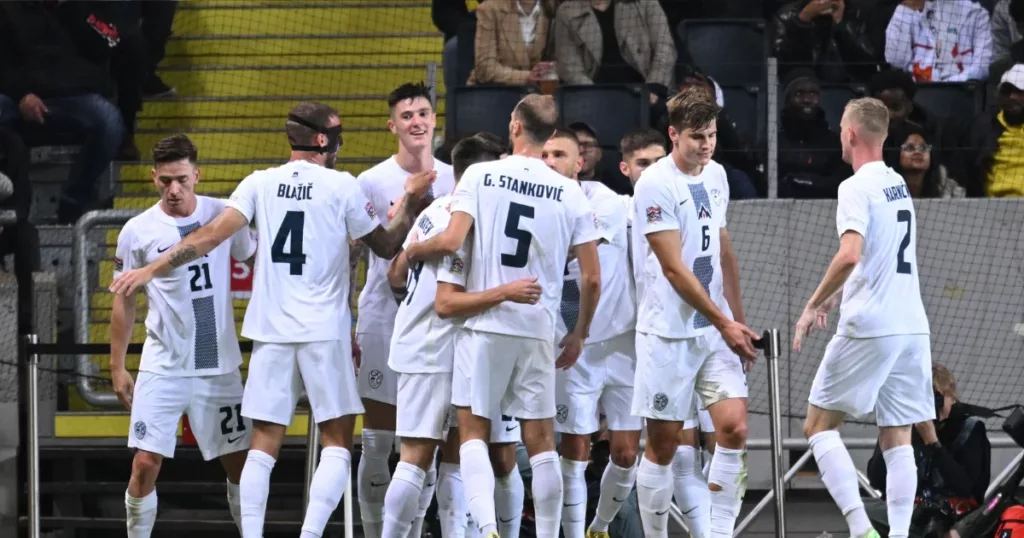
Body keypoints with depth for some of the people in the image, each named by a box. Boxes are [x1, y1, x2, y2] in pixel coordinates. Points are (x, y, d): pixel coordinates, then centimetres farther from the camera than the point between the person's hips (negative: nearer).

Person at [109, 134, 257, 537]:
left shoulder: (224, 216, -2)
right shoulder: (137, 231, -5)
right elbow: (124, 302, 5)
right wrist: (117, 368, 3)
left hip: (219, 365, 1)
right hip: (162, 368, -1)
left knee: (239, 464, 5)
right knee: (145, 464, -8)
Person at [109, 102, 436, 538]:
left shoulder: (260, 184, 5)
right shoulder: (341, 186, -2)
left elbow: (214, 234, -4)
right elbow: (386, 246, 7)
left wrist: (153, 269, -2)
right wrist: (410, 201, 20)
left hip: (270, 332, 3)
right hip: (324, 333, -3)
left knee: (264, 444, 6)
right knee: (337, 442, 3)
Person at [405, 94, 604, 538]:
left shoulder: (481, 175, -4)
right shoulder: (571, 193, 3)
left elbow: (451, 241, -14)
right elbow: (591, 278, 2)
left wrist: (413, 250, 7)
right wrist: (579, 334, 17)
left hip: (484, 323, -2)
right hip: (539, 330, 2)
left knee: (473, 430, 3)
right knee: (540, 439, 8)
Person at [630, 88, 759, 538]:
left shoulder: (716, 175, 10)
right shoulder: (656, 184, -13)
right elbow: (674, 268, -16)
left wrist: (738, 320, 17)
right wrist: (724, 323, -15)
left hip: (717, 330, 6)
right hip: (668, 332, -6)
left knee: (734, 429, -7)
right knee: (663, 444, 0)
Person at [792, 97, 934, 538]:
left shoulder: (856, 188, -11)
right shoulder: (898, 184, 15)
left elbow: (850, 255, -25)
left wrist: (813, 305, -14)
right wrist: (833, 299, 27)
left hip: (868, 329, -7)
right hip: (911, 326, 7)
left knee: (819, 426, 3)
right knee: (897, 440, 7)